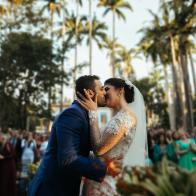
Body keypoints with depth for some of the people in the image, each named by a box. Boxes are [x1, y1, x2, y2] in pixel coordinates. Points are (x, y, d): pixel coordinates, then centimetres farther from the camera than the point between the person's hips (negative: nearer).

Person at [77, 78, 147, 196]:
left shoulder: (125, 116, -18)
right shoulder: (121, 116, 11)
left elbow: (99, 149, -21)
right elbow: (104, 147, 10)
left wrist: (93, 113, -17)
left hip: (105, 181, -9)